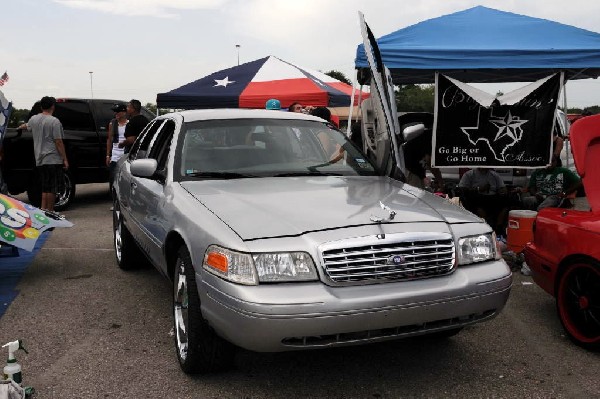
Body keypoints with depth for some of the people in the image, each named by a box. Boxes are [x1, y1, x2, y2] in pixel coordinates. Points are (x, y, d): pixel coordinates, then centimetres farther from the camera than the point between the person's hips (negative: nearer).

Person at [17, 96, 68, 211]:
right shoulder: (54, 121, -12)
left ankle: (43, 209, 15)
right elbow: (58, 142, -14)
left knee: (45, 187, 15)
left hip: (39, 159, 7)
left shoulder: (33, 119, 10)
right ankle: (49, 211, 2)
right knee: (52, 188, -1)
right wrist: (65, 159, -10)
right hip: (53, 159, -7)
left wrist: (20, 127, 59)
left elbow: (27, 126, 34)